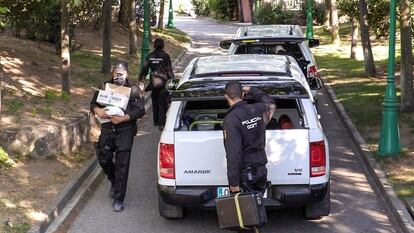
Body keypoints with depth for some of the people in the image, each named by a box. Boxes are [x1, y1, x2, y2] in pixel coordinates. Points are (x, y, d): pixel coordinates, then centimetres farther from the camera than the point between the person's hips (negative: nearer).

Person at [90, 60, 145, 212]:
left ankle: (119, 199, 6)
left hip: (125, 131, -4)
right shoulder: (105, 87, 6)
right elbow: (93, 103, 11)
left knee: (121, 165, -3)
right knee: (104, 160, 10)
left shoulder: (132, 90, -3)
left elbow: (140, 110, -7)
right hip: (107, 130, 4)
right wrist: (97, 110, -13)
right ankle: (115, 182, 41)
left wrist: (123, 118, -19)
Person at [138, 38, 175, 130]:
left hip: (153, 83, 3)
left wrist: (141, 80, 15)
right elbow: (169, 70, -8)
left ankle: (156, 121, 28)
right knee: (163, 103, -1)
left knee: (155, 102, 19)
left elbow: (144, 69, 6)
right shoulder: (165, 56, -9)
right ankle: (161, 123, -7)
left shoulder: (150, 56, 1)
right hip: (164, 83, -3)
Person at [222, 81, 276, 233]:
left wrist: (233, 182, -18)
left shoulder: (231, 119, -16)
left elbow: (234, 153, -21)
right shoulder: (257, 110, 3)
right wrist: (251, 91, 36)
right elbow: (270, 103, 30)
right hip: (261, 169, 7)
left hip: (244, 173, -7)